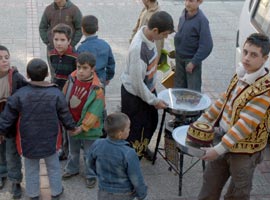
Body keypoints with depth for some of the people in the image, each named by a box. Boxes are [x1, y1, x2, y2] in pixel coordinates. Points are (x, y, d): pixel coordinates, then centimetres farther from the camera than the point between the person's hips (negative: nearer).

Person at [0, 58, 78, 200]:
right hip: (50, 140, 0)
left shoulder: (19, 95, -18)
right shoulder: (56, 94, -16)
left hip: (28, 140, 0)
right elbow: (65, 115, -4)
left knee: (31, 169, 20)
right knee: (53, 167, 22)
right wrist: (72, 127, 15)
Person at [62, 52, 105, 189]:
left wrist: (83, 127, -22)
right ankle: (72, 169, 48)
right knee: (73, 150, 26)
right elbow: (64, 99, 2)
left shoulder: (97, 89, -24)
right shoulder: (72, 80, -9)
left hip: (89, 128, -5)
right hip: (72, 125, 5)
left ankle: (91, 175, 32)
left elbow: (94, 112, -22)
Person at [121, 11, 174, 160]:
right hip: (134, 94, -8)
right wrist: (154, 101, -17)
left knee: (151, 121, 25)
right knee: (136, 127, 9)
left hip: (148, 88, 8)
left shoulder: (148, 36, -10)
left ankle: (142, 147, 50)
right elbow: (137, 81, -28)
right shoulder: (138, 48, -36)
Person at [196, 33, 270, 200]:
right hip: (224, 139, 7)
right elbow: (225, 100, 11)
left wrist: (219, 149, -29)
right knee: (210, 182, 22)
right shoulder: (241, 74, -1)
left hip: (244, 150, -7)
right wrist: (202, 121, 12)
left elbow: (246, 124, -29)